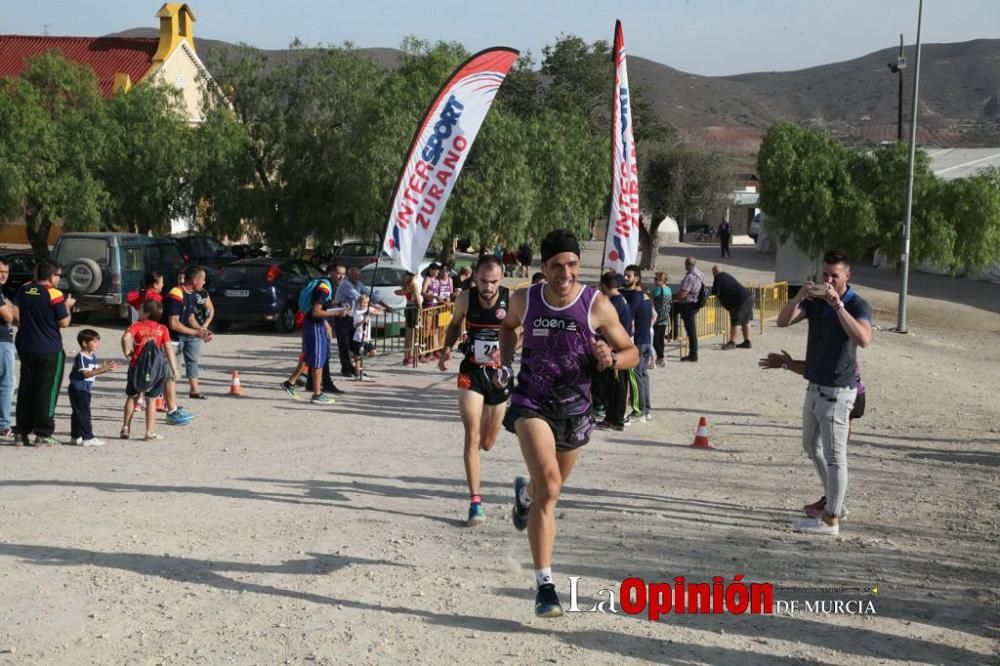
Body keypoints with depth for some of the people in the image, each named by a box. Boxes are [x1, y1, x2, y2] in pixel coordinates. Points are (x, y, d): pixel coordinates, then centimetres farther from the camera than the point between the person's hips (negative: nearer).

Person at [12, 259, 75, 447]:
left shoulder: (24, 290, 3)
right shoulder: (54, 295, -16)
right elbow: (64, 323, -12)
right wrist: (67, 306, 4)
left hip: (26, 347, 6)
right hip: (50, 350, -6)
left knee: (25, 390, 14)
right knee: (47, 391, 2)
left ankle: (20, 433, 16)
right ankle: (42, 435, 1)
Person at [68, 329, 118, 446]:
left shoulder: (93, 356, 10)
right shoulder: (81, 357, -19)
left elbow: (95, 370, 12)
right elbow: (86, 374, -25)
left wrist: (107, 368, -4)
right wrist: (103, 369, -30)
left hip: (84, 389, 10)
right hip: (78, 389, -10)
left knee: (78, 413, 14)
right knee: (83, 413, -8)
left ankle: (76, 437, 21)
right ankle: (88, 438, -7)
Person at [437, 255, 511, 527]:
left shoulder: (512, 299, -13)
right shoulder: (466, 299, -7)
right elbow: (455, 325, 12)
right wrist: (446, 349, -5)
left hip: (499, 373, 0)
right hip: (472, 372, 0)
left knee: (487, 443, 12)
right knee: (472, 438, -12)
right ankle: (475, 501, -9)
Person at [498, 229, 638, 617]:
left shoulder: (597, 305, -12)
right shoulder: (524, 300, -7)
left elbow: (632, 352, -4)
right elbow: (508, 325, 17)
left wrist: (612, 359, -26)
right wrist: (505, 363, 3)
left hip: (574, 410, 2)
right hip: (532, 403, -2)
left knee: (548, 489, 21)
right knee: (548, 484, -24)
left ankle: (524, 493, 63)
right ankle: (544, 585, -22)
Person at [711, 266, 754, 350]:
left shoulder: (719, 278, -5)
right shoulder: (726, 276, 22)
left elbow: (715, 293, -7)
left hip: (740, 300, -9)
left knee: (735, 322, -5)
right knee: (746, 321, 14)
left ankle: (732, 343, -3)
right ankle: (747, 342, 20)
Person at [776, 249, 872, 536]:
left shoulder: (858, 305, -14)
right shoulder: (815, 301, 5)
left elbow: (864, 339, -33)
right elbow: (782, 321, -5)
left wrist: (837, 304, -36)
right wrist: (799, 296, -22)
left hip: (837, 391, -8)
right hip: (815, 386, 8)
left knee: (834, 455, -3)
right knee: (812, 447, 20)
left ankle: (830, 519, 3)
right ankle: (833, 501, 34)